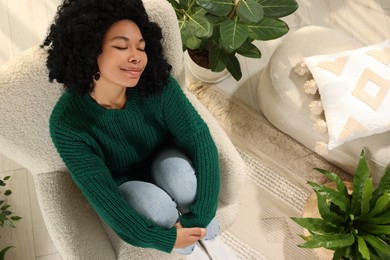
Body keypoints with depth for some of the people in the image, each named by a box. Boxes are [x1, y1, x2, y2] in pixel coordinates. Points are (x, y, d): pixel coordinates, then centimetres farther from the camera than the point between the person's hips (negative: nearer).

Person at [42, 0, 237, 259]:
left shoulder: (157, 84, -27)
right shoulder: (67, 123, -30)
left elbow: (199, 137, -28)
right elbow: (102, 196, -29)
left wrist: (200, 216, -35)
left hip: (165, 160, 2)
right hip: (125, 184, -1)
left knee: (180, 170, -33)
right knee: (152, 202, -33)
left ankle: (208, 238, -2)